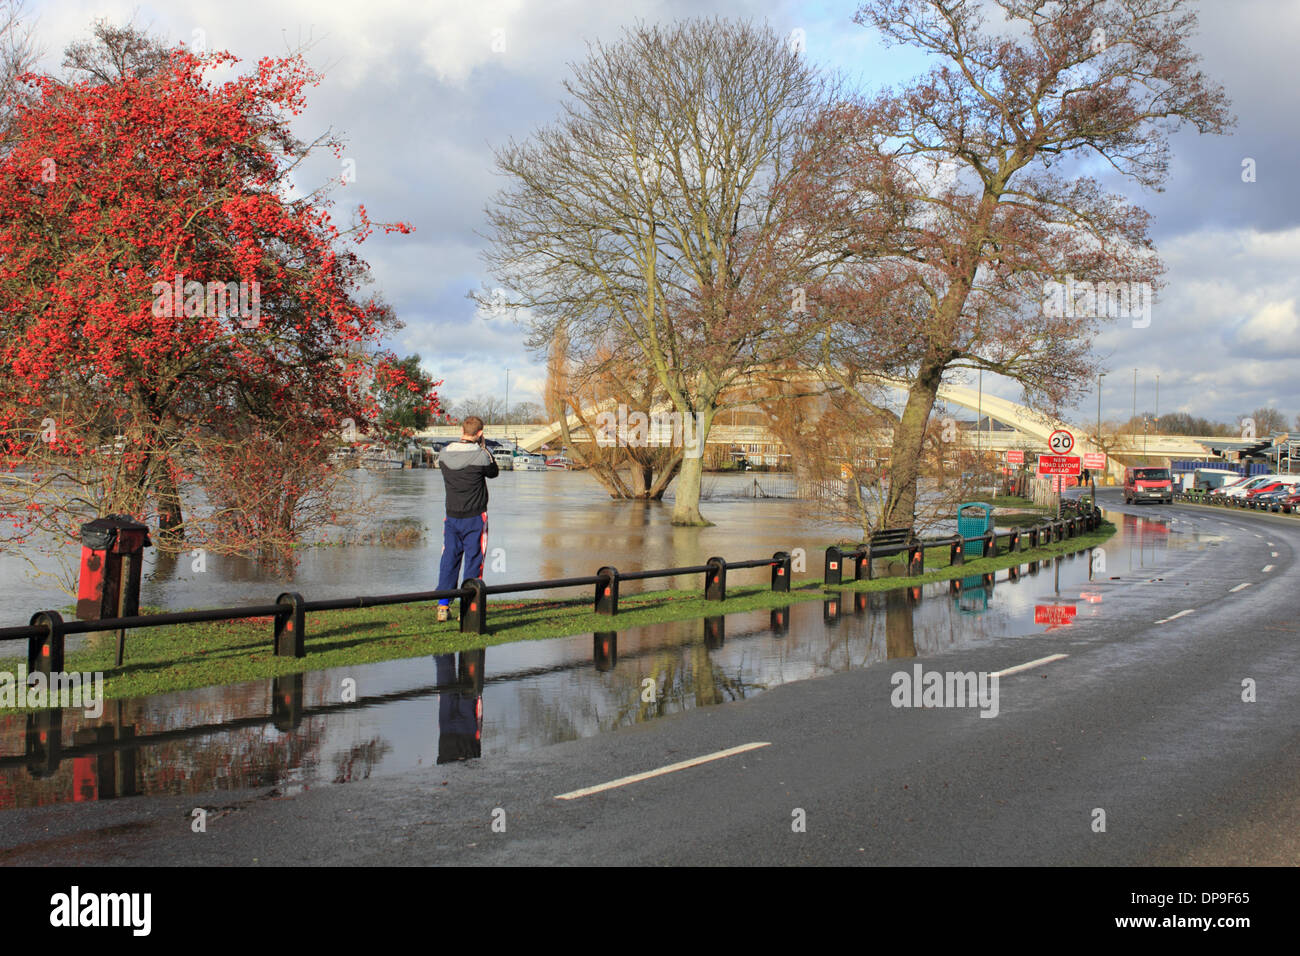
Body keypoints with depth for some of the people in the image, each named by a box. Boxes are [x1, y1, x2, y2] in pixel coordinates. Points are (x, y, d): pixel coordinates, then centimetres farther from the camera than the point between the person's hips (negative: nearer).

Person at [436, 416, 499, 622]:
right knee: (473, 561, 3)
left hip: (451, 516, 4)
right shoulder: (480, 456, -14)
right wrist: (484, 447, 8)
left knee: (449, 560, 10)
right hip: (475, 517, -4)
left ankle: (443, 605, 9)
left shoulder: (444, 454, -2)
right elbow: (494, 472, 4)